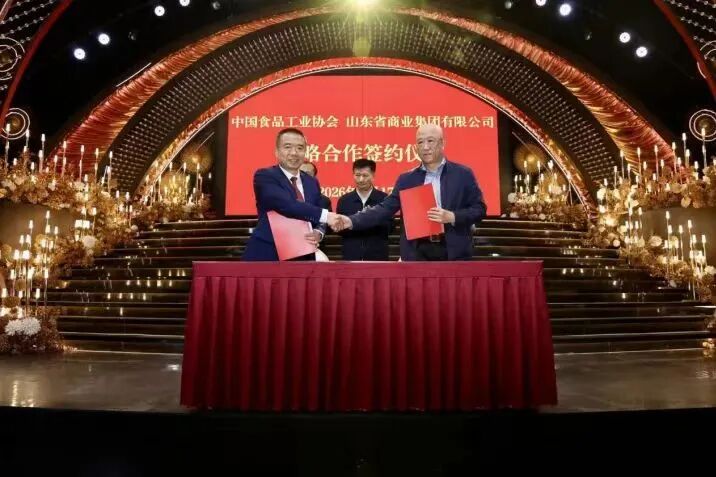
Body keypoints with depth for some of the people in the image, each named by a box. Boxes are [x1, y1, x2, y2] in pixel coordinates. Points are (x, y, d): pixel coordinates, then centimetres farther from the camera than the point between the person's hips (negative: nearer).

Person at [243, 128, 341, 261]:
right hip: (267, 255, -6)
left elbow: (317, 219, 15)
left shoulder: (312, 182, 14)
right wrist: (325, 215, -22)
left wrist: (319, 233, -8)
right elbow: (287, 205, -22)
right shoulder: (264, 176, -6)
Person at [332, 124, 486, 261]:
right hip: (417, 253, 2)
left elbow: (479, 209, 1)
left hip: (454, 253, -1)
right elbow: (385, 208, 3)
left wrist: (452, 217, -16)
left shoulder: (463, 174, 3)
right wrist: (352, 221, -11)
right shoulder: (406, 179, 9)